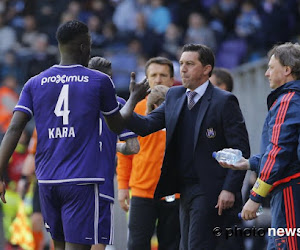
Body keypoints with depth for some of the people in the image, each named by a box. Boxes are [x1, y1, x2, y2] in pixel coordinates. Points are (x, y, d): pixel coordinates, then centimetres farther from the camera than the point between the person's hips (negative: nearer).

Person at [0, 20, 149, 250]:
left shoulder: (35, 84, 7)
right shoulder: (100, 81, 1)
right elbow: (117, 126, 14)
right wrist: (135, 98, 30)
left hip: (47, 181, 4)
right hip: (82, 180, -4)